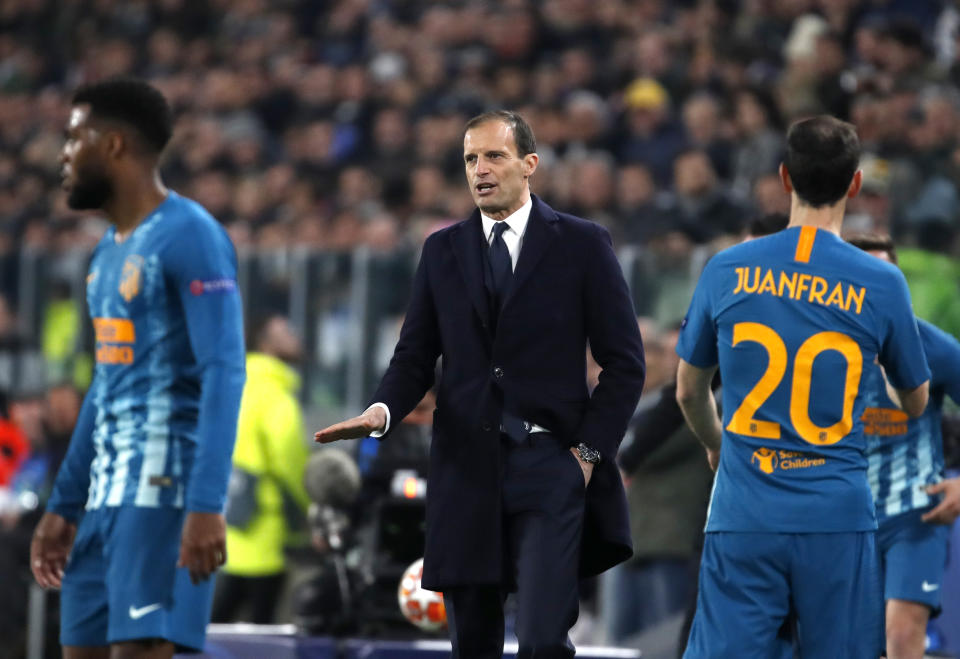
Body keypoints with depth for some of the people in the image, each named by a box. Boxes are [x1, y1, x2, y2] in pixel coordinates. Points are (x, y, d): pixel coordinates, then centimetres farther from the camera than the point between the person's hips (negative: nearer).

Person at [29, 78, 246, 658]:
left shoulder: (189, 236, -11)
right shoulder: (110, 251, 18)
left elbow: (224, 374, -19)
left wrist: (206, 505, -27)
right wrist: (63, 507, 23)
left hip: (166, 487, -9)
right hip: (106, 494, 9)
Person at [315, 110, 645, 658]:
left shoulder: (582, 244, 2)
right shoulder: (442, 251, 12)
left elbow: (624, 361, 3)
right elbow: (416, 355, 12)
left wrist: (590, 448, -6)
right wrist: (383, 410, -9)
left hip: (550, 468, -4)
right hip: (467, 467, 4)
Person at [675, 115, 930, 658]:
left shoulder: (726, 271, 3)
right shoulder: (882, 284, -2)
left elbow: (689, 392, 16)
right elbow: (916, 402, 13)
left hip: (743, 517, 1)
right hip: (838, 518, -1)